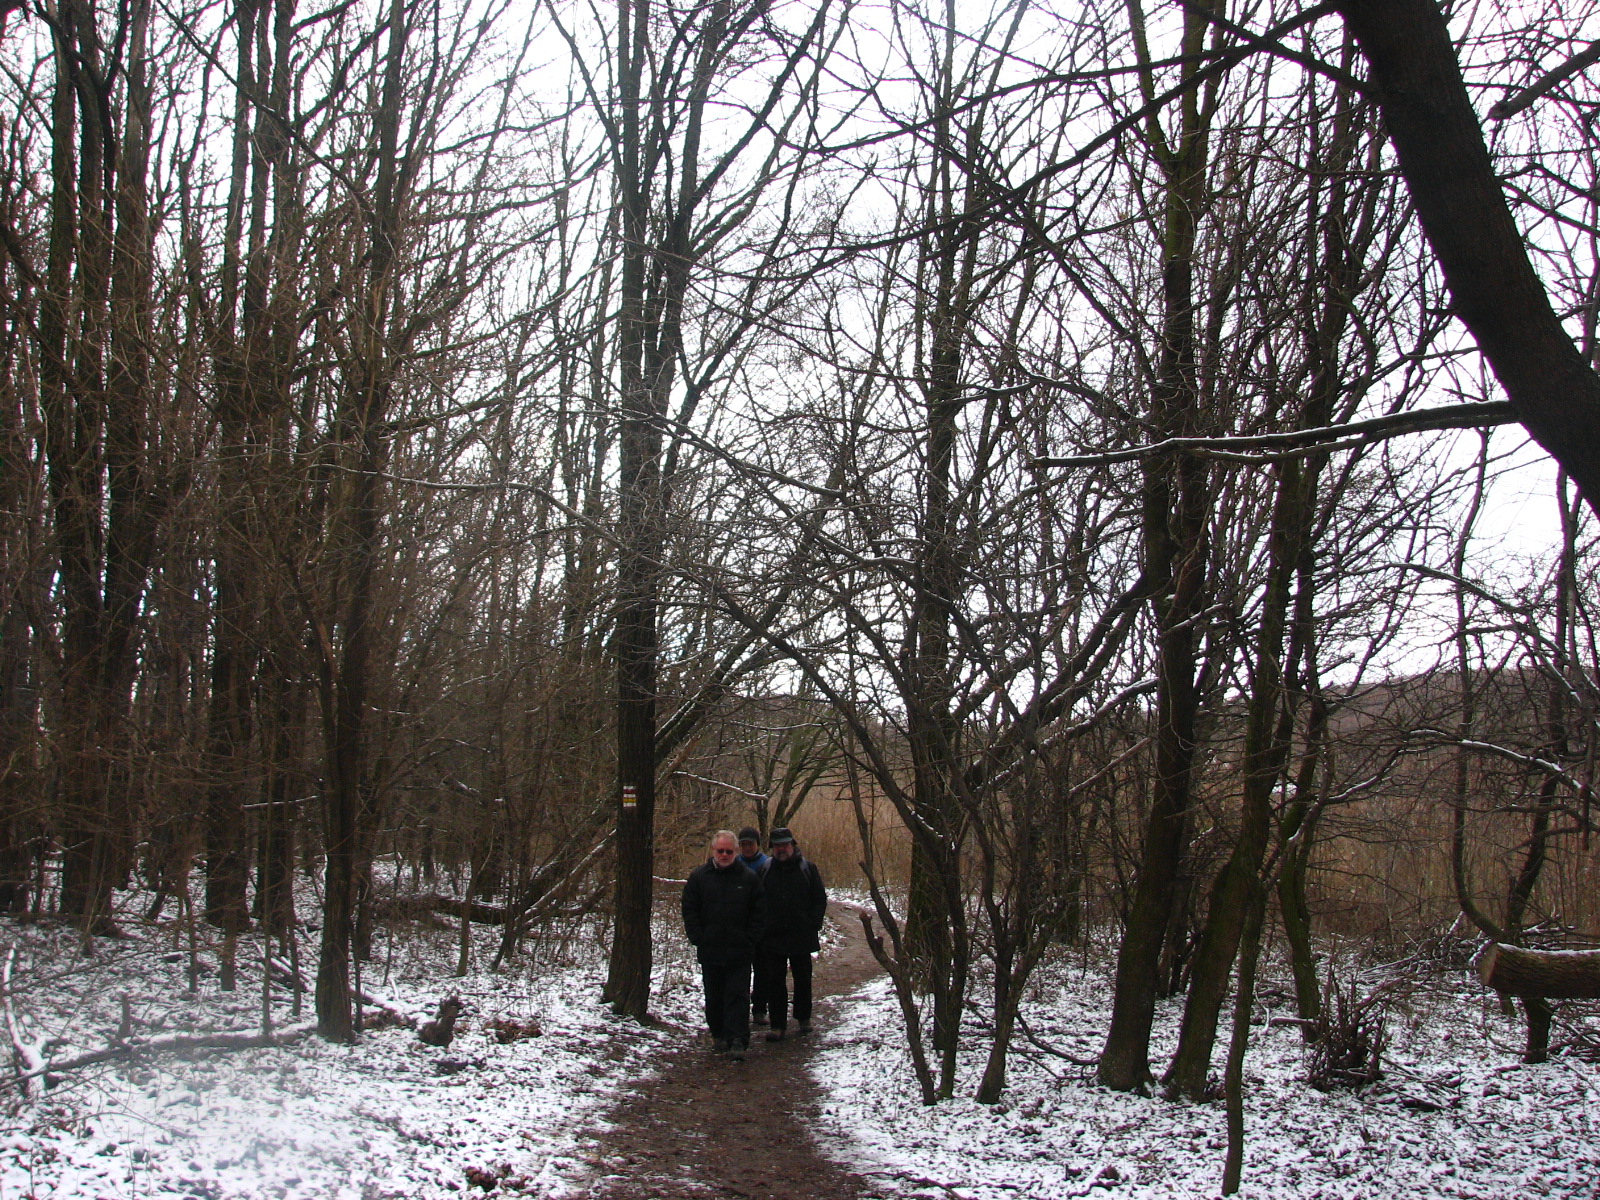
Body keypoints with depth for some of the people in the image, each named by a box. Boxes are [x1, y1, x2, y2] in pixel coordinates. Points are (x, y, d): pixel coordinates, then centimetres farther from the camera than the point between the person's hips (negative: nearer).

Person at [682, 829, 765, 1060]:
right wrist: (697, 938, -4)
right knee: (714, 997, 12)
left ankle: (737, 1041, -7)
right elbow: (689, 911, 5)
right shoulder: (699, 876, 3)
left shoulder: (748, 877, 1)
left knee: (738, 996, -5)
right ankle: (718, 1035, 25)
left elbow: (759, 912, 4)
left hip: (740, 952, -2)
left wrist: (752, 940, -4)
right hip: (709, 951, 2)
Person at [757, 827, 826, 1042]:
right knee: (774, 981, 1)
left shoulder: (807, 868, 0)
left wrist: (813, 925, -5)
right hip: (772, 937, 1)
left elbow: (820, 899, 3)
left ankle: (803, 1019, 27)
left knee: (802, 979, 12)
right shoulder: (766, 870, 3)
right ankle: (778, 1025, 6)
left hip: (801, 936, 0)